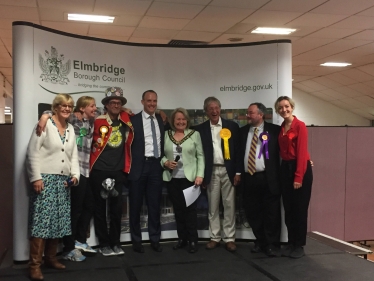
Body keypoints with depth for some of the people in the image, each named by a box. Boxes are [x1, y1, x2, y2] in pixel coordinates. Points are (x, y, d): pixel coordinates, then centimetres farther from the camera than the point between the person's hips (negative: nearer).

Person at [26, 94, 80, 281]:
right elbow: (33, 153, -9)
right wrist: (36, 177, -15)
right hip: (45, 179, -6)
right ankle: (35, 265, -3)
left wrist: (75, 175, 1)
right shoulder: (45, 124, -4)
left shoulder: (71, 129, 16)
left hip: (63, 181, 7)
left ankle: (50, 258, 22)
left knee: (58, 221, 9)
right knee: (41, 221, -9)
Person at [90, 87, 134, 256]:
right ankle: (104, 244, 17)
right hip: (99, 171, -3)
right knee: (100, 208, 6)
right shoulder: (98, 122, -7)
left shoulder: (126, 120, 3)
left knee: (116, 208, 9)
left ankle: (115, 243, 20)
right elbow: (90, 143, 0)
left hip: (118, 171, 3)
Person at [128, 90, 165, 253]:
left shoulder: (161, 120, 12)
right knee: (136, 205, 6)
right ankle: (136, 240, 17)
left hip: (156, 165, 4)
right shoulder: (133, 120, -2)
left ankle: (155, 239, 19)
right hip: (139, 165, -3)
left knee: (155, 205, 9)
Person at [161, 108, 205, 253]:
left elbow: (200, 156, 0)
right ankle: (182, 238, 19)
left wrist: (200, 175, -8)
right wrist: (165, 163, -10)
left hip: (189, 178, -2)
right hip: (172, 178, 2)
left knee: (190, 209, -1)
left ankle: (193, 240, 9)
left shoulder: (195, 134, 3)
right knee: (178, 209, 8)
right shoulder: (166, 135, 7)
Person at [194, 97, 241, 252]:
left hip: (228, 171, 0)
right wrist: (200, 174, -3)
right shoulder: (200, 129, 3)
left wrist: (238, 171, -3)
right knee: (212, 206, 7)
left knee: (229, 205, 4)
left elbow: (238, 149, 2)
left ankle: (230, 238, 12)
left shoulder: (232, 126, 3)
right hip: (211, 172, 1)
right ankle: (215, 237, 17)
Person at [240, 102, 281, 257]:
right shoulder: (243, 131, 11)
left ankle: (272, 244, 14)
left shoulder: (274, 130, -1)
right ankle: (260, 241, 27)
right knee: (253, 213, 11)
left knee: (271, 213, 2)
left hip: (268, 178, -4)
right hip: (249, 178, 4)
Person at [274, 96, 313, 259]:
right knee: (288, 208, 10)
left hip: (301, 168, -6)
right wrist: (286, 171, -1)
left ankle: (299, 245, 13)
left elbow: (302, 152, -15)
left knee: (300, 208, 2)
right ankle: (291, 243, 21)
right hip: (285, 169, 6)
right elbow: (282, 150, 10)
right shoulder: (280, 128, 11)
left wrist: (298, 177, -18)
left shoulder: (300, 126, -10)